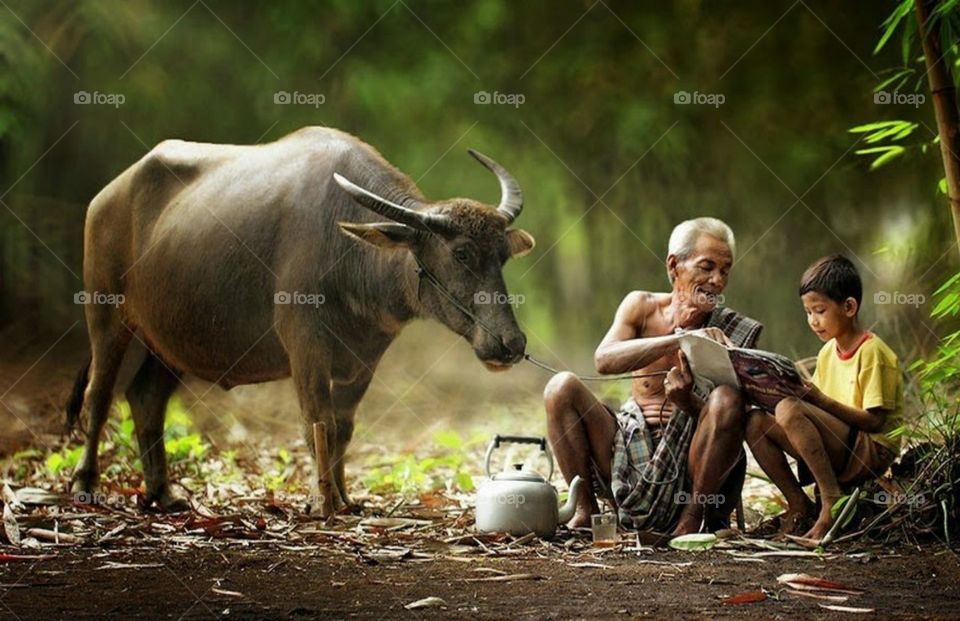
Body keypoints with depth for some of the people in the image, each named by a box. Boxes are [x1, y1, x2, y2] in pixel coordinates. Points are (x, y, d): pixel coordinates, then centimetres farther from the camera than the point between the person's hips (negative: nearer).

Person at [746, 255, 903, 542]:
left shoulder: (872, 352, -10)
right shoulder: (828, 352, 14)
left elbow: (874, 421, -16)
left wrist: (821, 399, -23)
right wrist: (799, 393, -4)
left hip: (873, 452, -8)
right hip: (838, 448, 8)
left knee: (789, 410, -29)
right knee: (756, 423, -7)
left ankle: (832, 499, -23)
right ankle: (799, 504, -4)